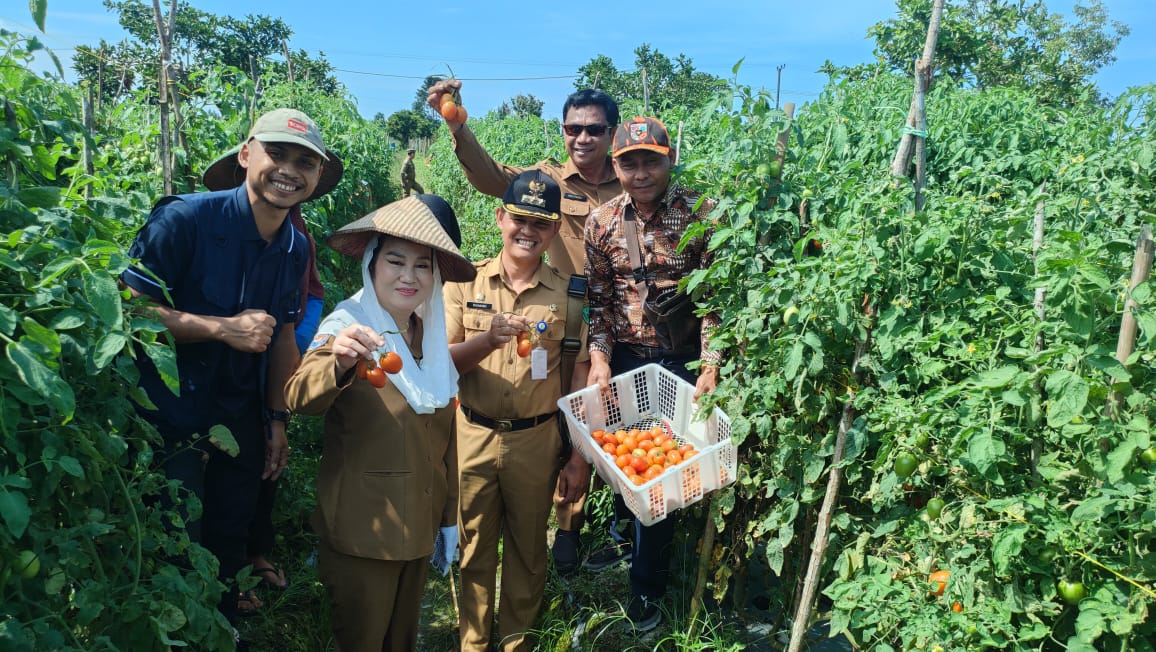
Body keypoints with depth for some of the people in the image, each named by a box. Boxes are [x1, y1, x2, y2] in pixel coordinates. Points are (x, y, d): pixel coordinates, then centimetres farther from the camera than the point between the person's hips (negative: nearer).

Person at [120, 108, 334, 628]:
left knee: (229, 548, 19)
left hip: (242, 422, 6)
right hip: (172, 418, -5)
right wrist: (224, 328, -26)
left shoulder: (296, 248, 2)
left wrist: (277, 420, 10)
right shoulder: (186, 218, -18)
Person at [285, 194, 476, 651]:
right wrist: (339, 361, -53)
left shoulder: (432, 337, 4)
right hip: (362, 532, -5)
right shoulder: (347, 326, -14)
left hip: (419, 527, 6)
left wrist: (449, 516, 12)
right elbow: (300, 399, -33)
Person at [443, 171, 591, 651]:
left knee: (527, 549, 15)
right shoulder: (465, 281, -2)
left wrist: (579, 459, 0)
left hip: (536, 442, 0)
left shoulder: (568, 295, -2)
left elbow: (578, 382, 0)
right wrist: (487, 341, -26)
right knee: (473, 549, 13)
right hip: (471, 436, 0)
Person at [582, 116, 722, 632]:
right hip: (623, 357, 3)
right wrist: (599, 356, -11)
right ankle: (625, 536, 48)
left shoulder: (699, 214, -11)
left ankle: (646, 585, 24)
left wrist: (710, 366, -18)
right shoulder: (601, 222, -1)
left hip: (681, 360, -3)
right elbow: (597, 299, 2)